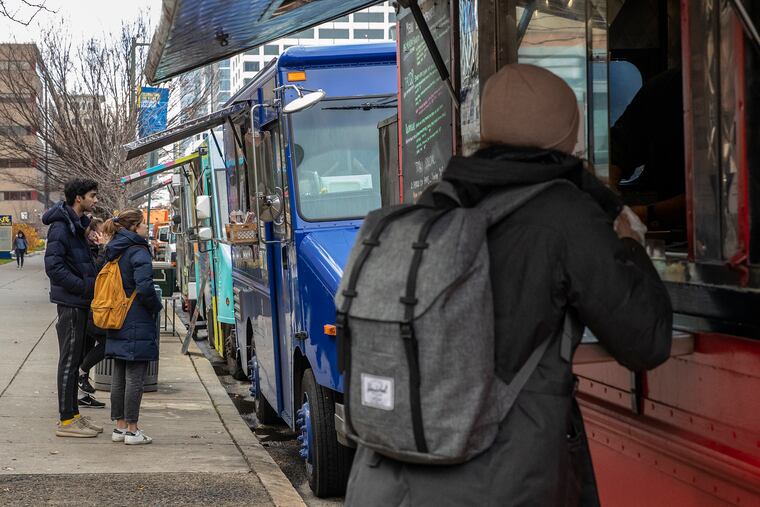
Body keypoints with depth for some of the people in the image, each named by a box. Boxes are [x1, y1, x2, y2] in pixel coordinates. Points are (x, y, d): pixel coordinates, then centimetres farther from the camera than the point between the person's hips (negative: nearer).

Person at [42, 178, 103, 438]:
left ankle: (72, 415, 20)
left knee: (75, 359, 13)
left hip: (79, 302, 10)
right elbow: (53, 266, -23)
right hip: (70, 302, -10)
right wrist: (85, 287, -21)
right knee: (69, 360, -5)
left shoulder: (76, 225, 15)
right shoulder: (61, 227, -15)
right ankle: (67, 420, 0)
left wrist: (91, 284, 8)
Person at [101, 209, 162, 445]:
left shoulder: (114, 252, 13)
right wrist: (156, 306, -5)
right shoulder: (138, 251, -13)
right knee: (135, 378, -4)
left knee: (119, 377, 12)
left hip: (117, 327, 8)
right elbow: (144, 287, -23)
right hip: (137, 326, -8)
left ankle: (120, 426, 17)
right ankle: (132, 430, -1)